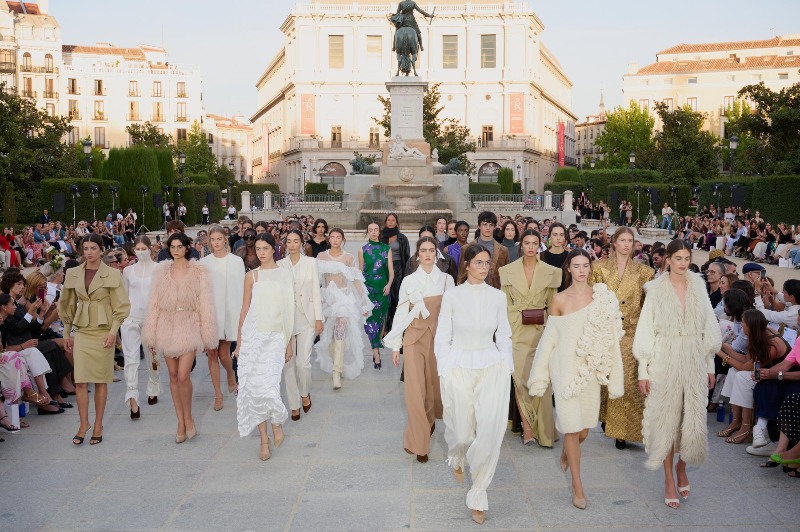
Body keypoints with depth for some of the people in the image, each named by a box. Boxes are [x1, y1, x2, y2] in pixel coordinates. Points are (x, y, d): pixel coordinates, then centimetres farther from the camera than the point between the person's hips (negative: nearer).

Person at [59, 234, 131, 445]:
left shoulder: (112, 275, -2)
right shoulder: (73, 274, 7)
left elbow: (121, 306, -2)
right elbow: (67, 305, 15)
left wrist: (113, 331, -11)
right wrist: (67, 333, 14)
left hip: (104, 331, -3)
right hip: (81, 331, 3)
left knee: (101, 380, 3)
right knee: (80, 380, -3)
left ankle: (98, 426, 13)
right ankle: (83, 425, 8)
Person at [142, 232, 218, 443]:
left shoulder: (198, 272, -1)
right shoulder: (161, 271, 8)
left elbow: (206, 304, 0)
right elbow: (154, 303, 8)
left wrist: (207, 335, -3)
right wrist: (151, 335, 6)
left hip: (189, 327, -3)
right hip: (167, 327, 3)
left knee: (183, 376, -13)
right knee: (173, 375, 7)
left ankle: (188, 419, 9)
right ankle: (181, 423, 17)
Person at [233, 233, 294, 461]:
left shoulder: (284, 275, 4)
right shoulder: (251, 276, 7)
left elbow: (288, 311, 5)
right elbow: (245, 309, 10)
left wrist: (289, 343, 4)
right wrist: (238, 342, 9)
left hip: (275, 337, -2)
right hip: (252, 335, 2)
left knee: (268, 386, -15)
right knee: (254, 386, 0)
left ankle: (277, 422, 14)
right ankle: (264, 437, 13)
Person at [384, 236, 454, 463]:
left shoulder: (447, 280, 3)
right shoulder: (409, 281, 2)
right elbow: (401, 313, 4)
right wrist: (395, 346, 3)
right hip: (414, 337, -1)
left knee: (435, 384, 10)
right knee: (415, 389, -7)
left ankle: (430, 419, 42)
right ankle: (419, 443, 0)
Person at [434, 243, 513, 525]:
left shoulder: (498, 296, 3)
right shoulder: (452, 295, -2)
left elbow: (504, 336, 9)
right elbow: (442, 337, 1)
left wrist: (507, 367, 2)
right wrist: (445, 371, -4)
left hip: (492, 367, 1)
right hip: (459, 366, -1)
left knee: (490, 430, -8)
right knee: (462, 430, 6)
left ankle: (478, 495, 9)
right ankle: (456, 458, 46)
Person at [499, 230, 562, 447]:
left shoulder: (551, 272, 3)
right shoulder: (508, 271, 4)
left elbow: (552, 304, 8)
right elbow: (505, 303, 7)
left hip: (541, 329, 0)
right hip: (517, 330, 0)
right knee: (520, 378, -4)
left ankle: (543, 430, 9)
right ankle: (527, 427, 4)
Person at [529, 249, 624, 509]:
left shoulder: (603, 297, 2)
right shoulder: (559, 299, -1)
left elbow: (609, 335, 3)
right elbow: (550, 337, 4)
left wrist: (613, 372, -1)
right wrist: (541, 375, 7)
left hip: (590, 370, 2)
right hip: (565, 368, -2)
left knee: (583, 430, 7)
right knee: (572, 427, -3)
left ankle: (566, 452, 42)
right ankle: (577, 485, 11)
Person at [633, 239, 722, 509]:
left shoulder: (699, 288, 5)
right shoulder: (656, 290, -4)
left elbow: (708, 329, 10)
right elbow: (646, 331, -3)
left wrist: (710, 365, 9)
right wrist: (643, 371, -5)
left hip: (694, 362, 2)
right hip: (664, 362, -2)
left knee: (693, 418, 2)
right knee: (666, 418, 3)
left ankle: (682, 466, 30)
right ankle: (669, 479, 16)